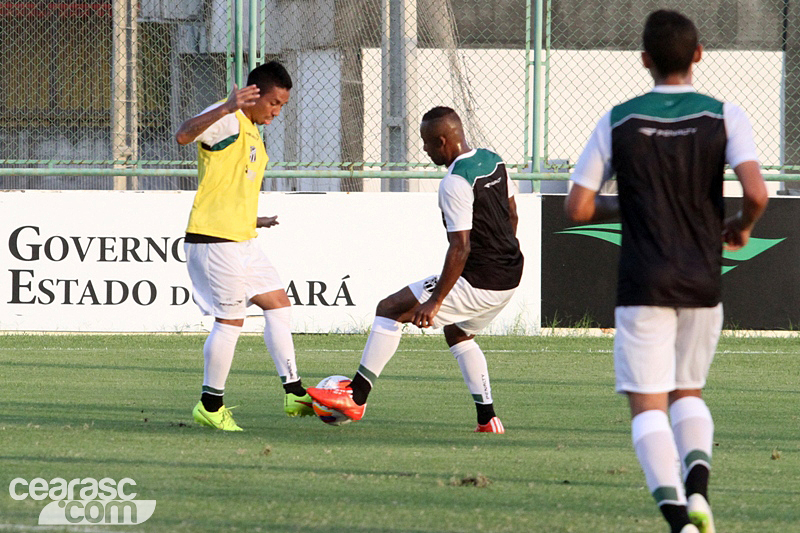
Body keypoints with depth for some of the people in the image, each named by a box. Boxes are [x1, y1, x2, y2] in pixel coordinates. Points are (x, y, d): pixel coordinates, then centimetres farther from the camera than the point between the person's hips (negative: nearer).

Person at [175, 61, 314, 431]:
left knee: (278, 303, 10)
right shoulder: (227, 120, -12)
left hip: (241, 240, 10)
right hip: (214, 239, -10)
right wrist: (226, 108, -44)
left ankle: (294, 393, 13)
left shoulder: (251, 133, 20)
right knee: (230, 319, -7)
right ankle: (211, 407, 2)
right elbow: (184, 136, -33)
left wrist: (253, 221, 30)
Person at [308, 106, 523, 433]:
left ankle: (356, 397, -4)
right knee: (457, 333, 30)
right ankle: (488, 419, 23)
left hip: (478, 283, -9)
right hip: (510, 277, 9)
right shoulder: (493, 161, 8)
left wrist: (435, 301, -23)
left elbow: (460, 249, -24)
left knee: (390, 309, -3)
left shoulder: (455, 183, -20)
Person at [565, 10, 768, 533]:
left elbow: (578, 208, -1)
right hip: (703, 284, 2)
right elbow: (756, 194, -17)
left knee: (647, 404, -2)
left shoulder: (618, 121, -2)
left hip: (643, 287, -2)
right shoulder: (725, 117, -3)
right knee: (688, 392, 21)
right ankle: (698, 487, -6)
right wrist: (741, 227, 5)